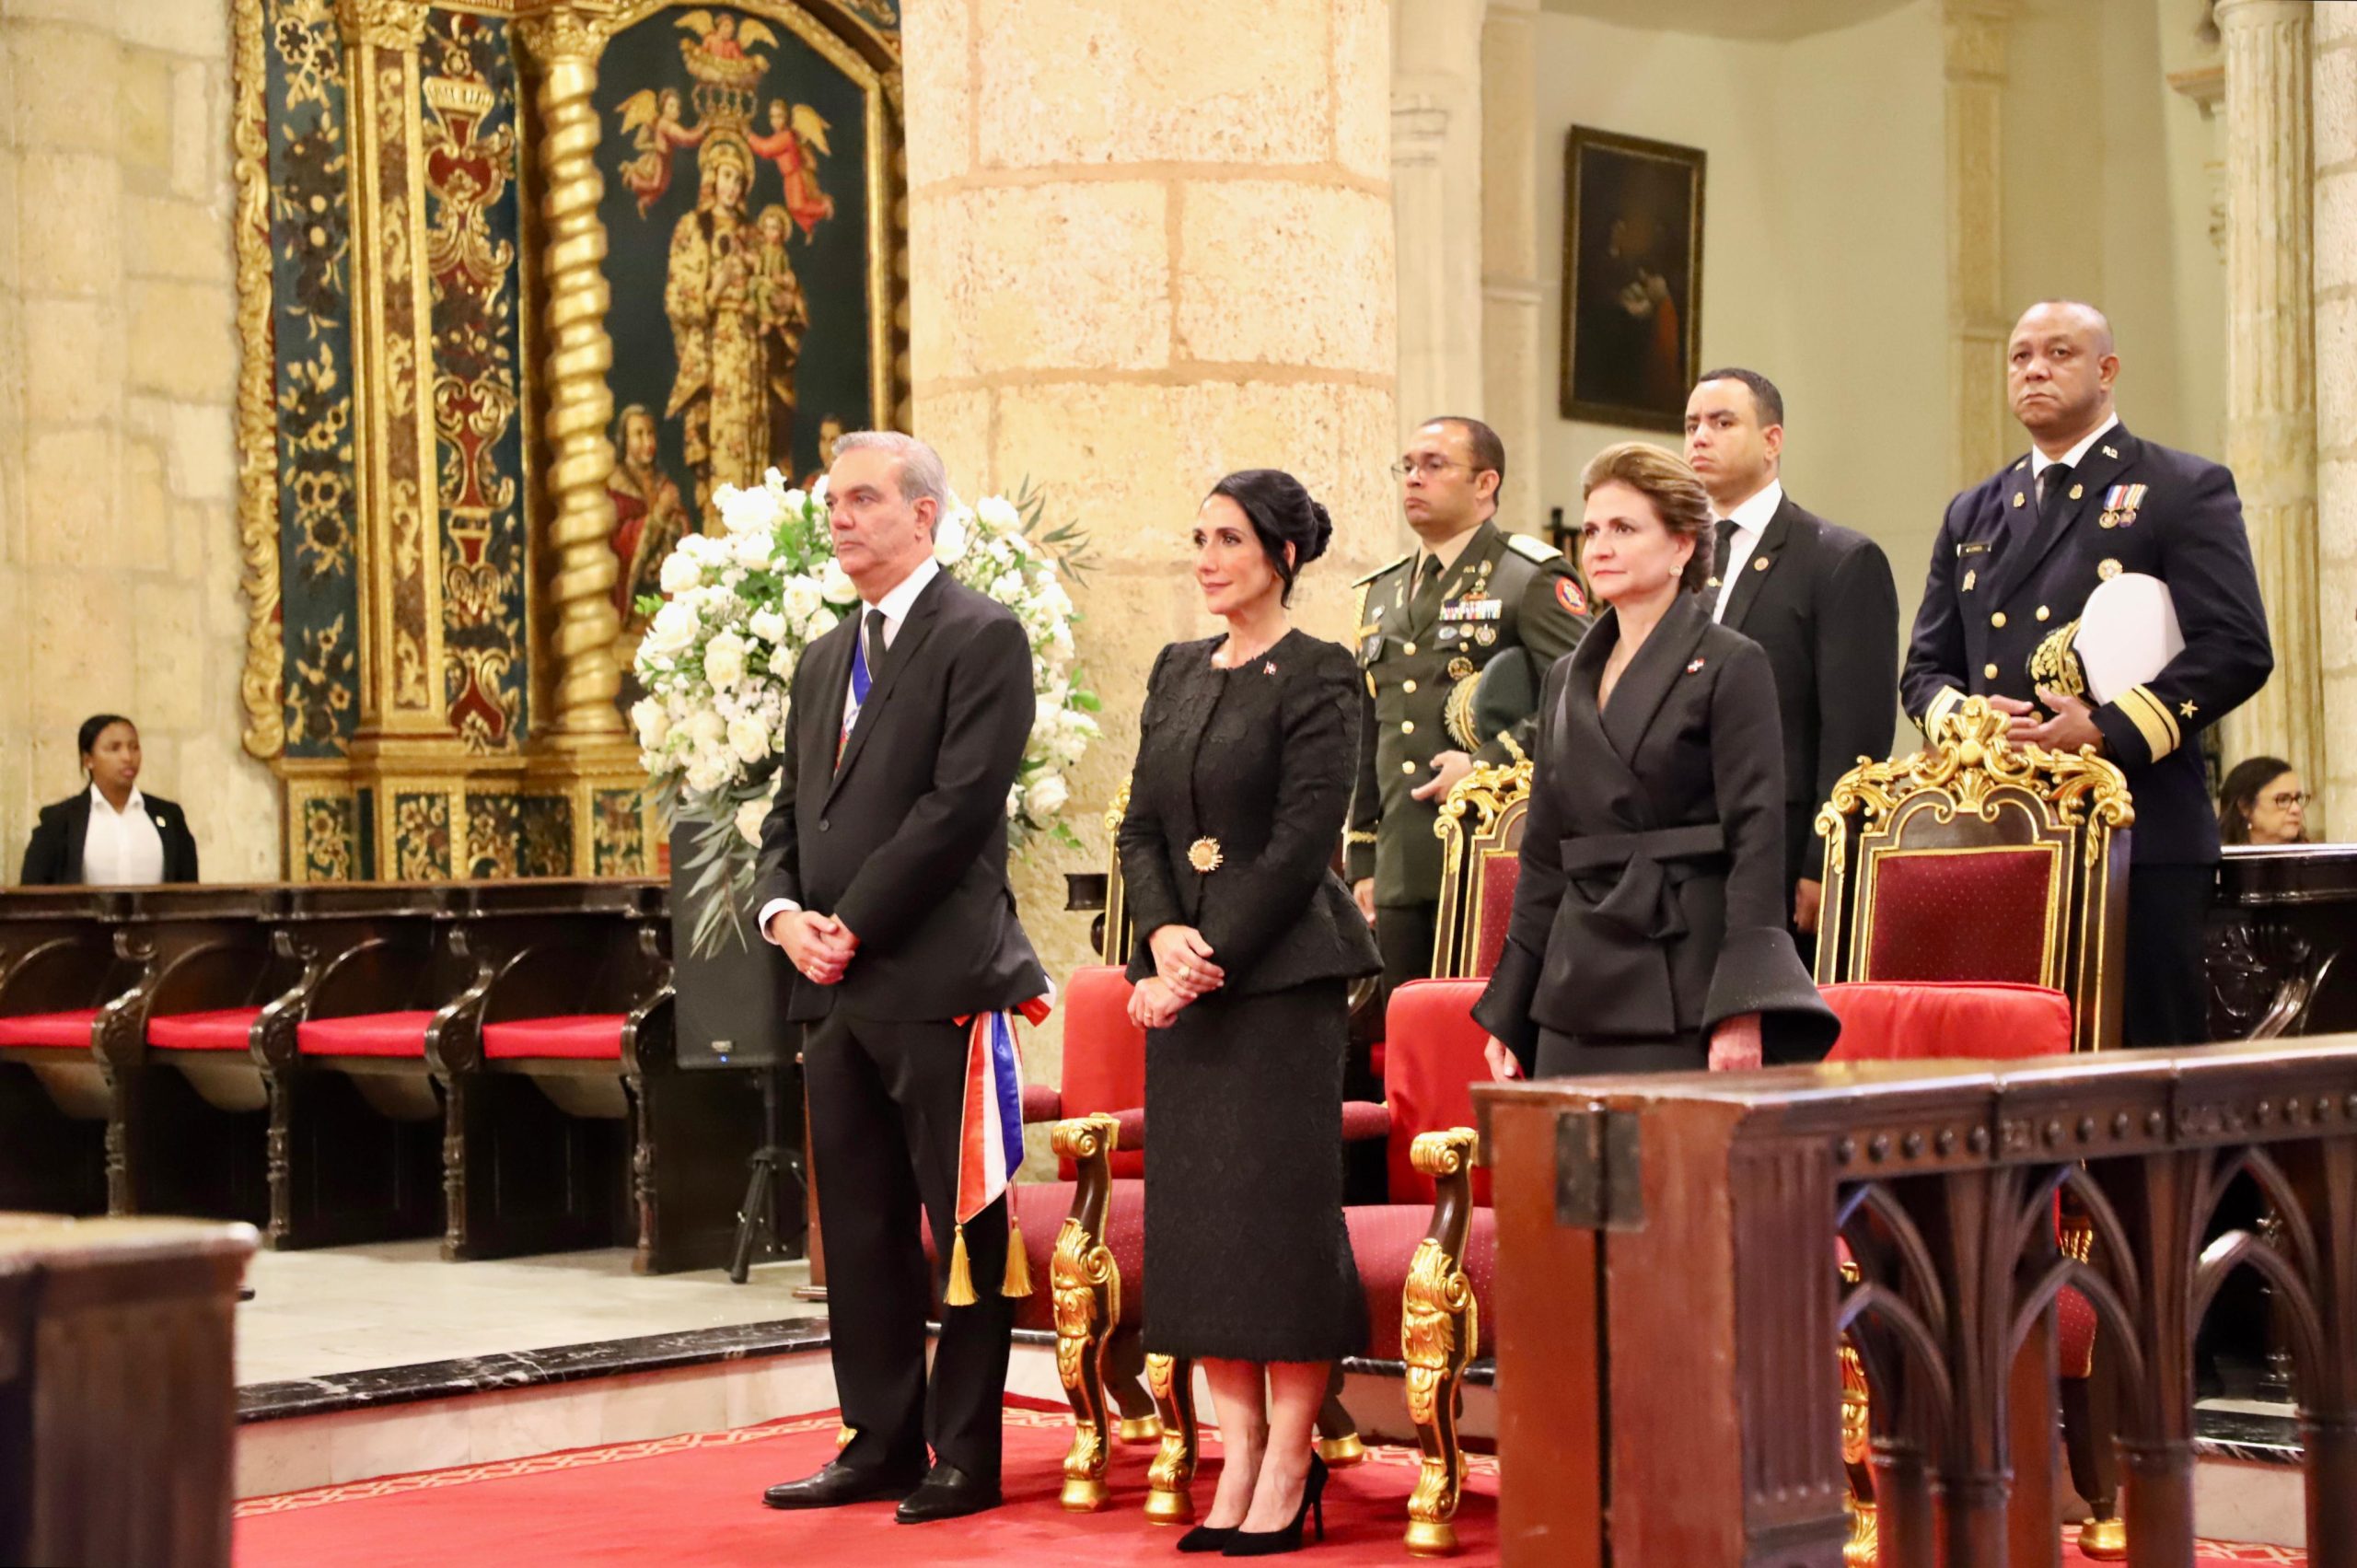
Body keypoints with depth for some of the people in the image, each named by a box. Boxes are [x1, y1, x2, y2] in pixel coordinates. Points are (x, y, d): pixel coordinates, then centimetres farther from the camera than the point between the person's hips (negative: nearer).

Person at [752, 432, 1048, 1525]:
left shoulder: (980, 637, -6)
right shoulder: (824, 661, 20)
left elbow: (960, 803, -14)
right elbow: (791, 810, 19)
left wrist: (854, 924, -14)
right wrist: (785, 913, -1)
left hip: (936, 977, -8)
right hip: (836, 985, 8)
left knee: (963, 1224, -1)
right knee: (859, 1228, 11)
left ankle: (966, 1456, 5)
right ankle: (880, 1443, 18)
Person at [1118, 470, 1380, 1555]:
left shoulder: (1316, 677, -6)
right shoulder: (1177, 671, 15)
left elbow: (1302, 843, -12)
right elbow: (1141, 825, 11)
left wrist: (1210, 959, -14)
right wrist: (1164, 935, -6)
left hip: (1281, 973, -7)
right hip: (1185, 972, 7)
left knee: (1279, 1202, -6)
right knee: (1193, 1210, 5)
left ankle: (1288, 1467, 1)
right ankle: (1237, 1458, 11)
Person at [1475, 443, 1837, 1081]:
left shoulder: (1731, 666, -2)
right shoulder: (1566, 679, 17)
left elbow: (1757, 842, -9)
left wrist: (1742, 1010, -17)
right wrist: (1508, 1013, 15)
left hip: (1685, 997, -6)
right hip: (1577, 993, 6)